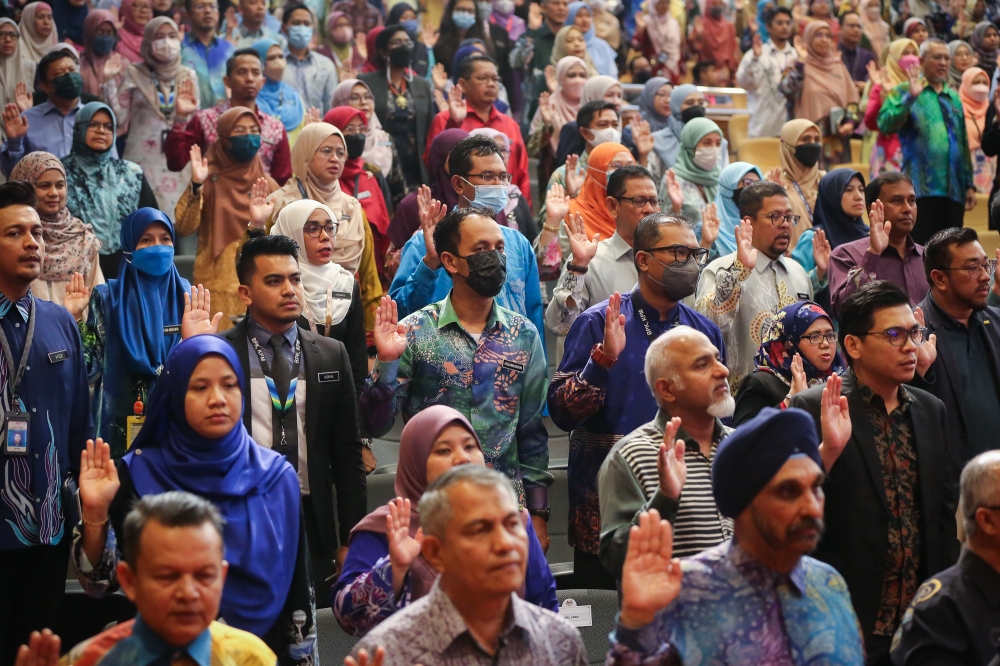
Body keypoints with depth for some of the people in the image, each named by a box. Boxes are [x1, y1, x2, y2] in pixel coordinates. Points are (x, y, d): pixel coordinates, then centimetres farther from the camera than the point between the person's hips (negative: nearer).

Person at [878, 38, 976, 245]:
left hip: (954, 190, 5)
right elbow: (885, 125, -12)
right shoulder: (904, 92, 4)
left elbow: (963, 143, 20)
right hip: (921, 189, -5)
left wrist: (969, 184, 16)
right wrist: (910, 97, -22)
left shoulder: (954, 97, 18)